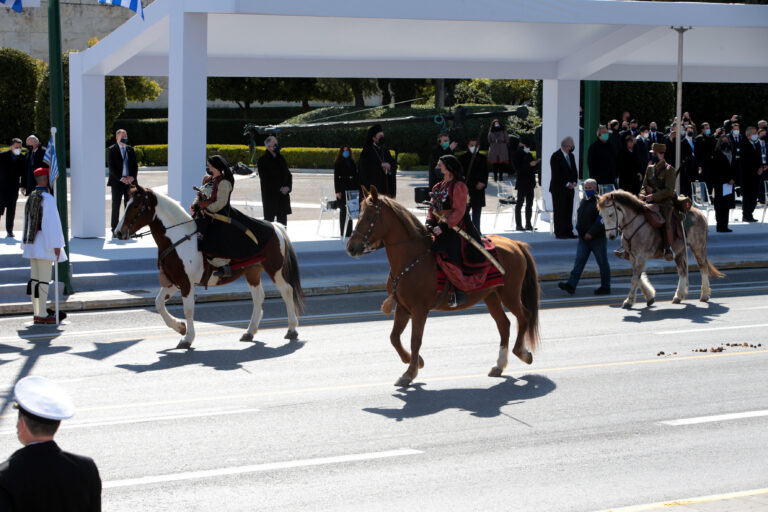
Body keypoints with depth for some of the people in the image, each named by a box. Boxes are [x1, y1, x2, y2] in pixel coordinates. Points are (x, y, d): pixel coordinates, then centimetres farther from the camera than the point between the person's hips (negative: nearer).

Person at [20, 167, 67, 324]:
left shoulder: (31, 197, 11)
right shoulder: (47, 198, -16)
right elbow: (52, 222, -17)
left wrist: (25, 242, 21)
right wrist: (56, 245, -15)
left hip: (32, 243, 9)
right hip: (44, 243, -9)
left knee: (34, 278, 12)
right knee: (44, 279, -6)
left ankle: (37, 312, 18)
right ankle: (42, 315, -5)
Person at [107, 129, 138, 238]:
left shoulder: (130, 150, 14)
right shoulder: (112, 150, 0)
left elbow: (135, 165, 11)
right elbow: (111, 167, -8)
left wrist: (132, 177, -7)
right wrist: (121, 178, -17)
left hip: (130, 181, 4)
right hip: (117, 182, -4)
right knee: (116, 206, -1)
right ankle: (115, 230, 1)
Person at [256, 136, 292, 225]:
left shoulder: (281, 158, 12)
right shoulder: (262, 161, -6)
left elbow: (288, 174, 14)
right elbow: (265, 179, -11)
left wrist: (288, 187, -5)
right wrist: (280, 189, -14)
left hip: (284, 195, 5)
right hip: (270, 197, -5)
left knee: (282, 219, 9)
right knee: (269, 219, -3)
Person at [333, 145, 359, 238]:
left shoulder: (353, 163, 14)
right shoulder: (338, 164, 2)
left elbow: (356, 176, 15)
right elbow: (336, 178, -2)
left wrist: (358, 190, 8)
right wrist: (337, 191, -10)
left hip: (352, 189, 4)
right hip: (343, 189, -4)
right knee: (343, 210, -4)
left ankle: (349, 232, 6)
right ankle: (343, 232, -1)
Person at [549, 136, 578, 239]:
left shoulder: (571, 156, 15)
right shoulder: (556, 156, -9)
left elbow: (574, 170, 19)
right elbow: (556, 174, -14)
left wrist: (574, 182, 1)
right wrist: (567, 184, -15)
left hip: (570, 188, 7)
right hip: (558, 188, -7)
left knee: (569, 210, 5)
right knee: (559, 211, -5)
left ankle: (568, 232, 9)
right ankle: (559, 233, -3)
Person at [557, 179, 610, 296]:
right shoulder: (583, 202, 14)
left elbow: (601, 219, -18)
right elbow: (579, 215, 27)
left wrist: (591, 233, -22)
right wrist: (579, 228, 12)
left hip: (597, 238, -7)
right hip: (584, 238, 7)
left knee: (602, 263, 3)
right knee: (579, 261, -1)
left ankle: (605, 287, 11)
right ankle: (571, 285, -8)